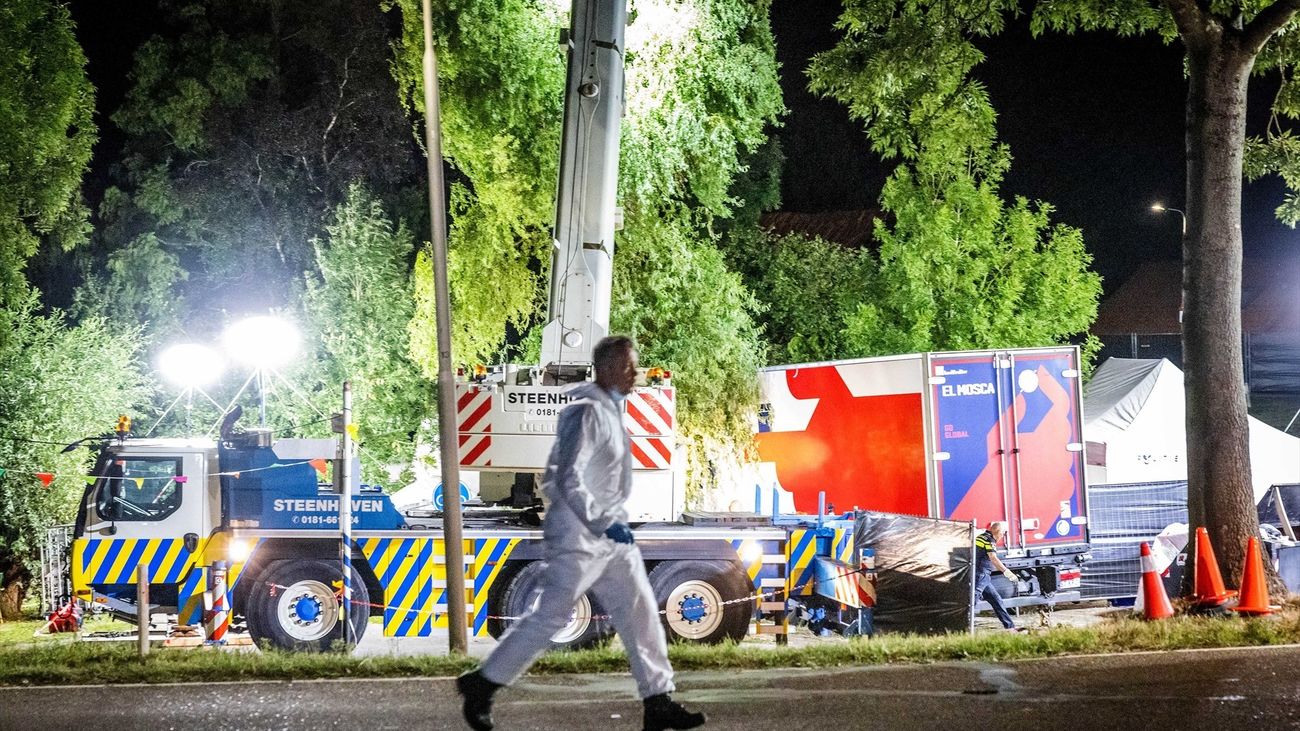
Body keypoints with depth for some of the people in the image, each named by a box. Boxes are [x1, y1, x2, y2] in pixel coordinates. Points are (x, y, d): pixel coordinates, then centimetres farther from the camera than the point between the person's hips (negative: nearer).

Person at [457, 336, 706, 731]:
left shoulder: (610, 410, 12)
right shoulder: (587, 412, -18)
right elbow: (568, 479, -22)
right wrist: (605, 524, -21)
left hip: (610, 534, 9)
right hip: (580, 536, -9)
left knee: (640, 613, 6)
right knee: (550, 616, -3)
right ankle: (481, 685, 9)